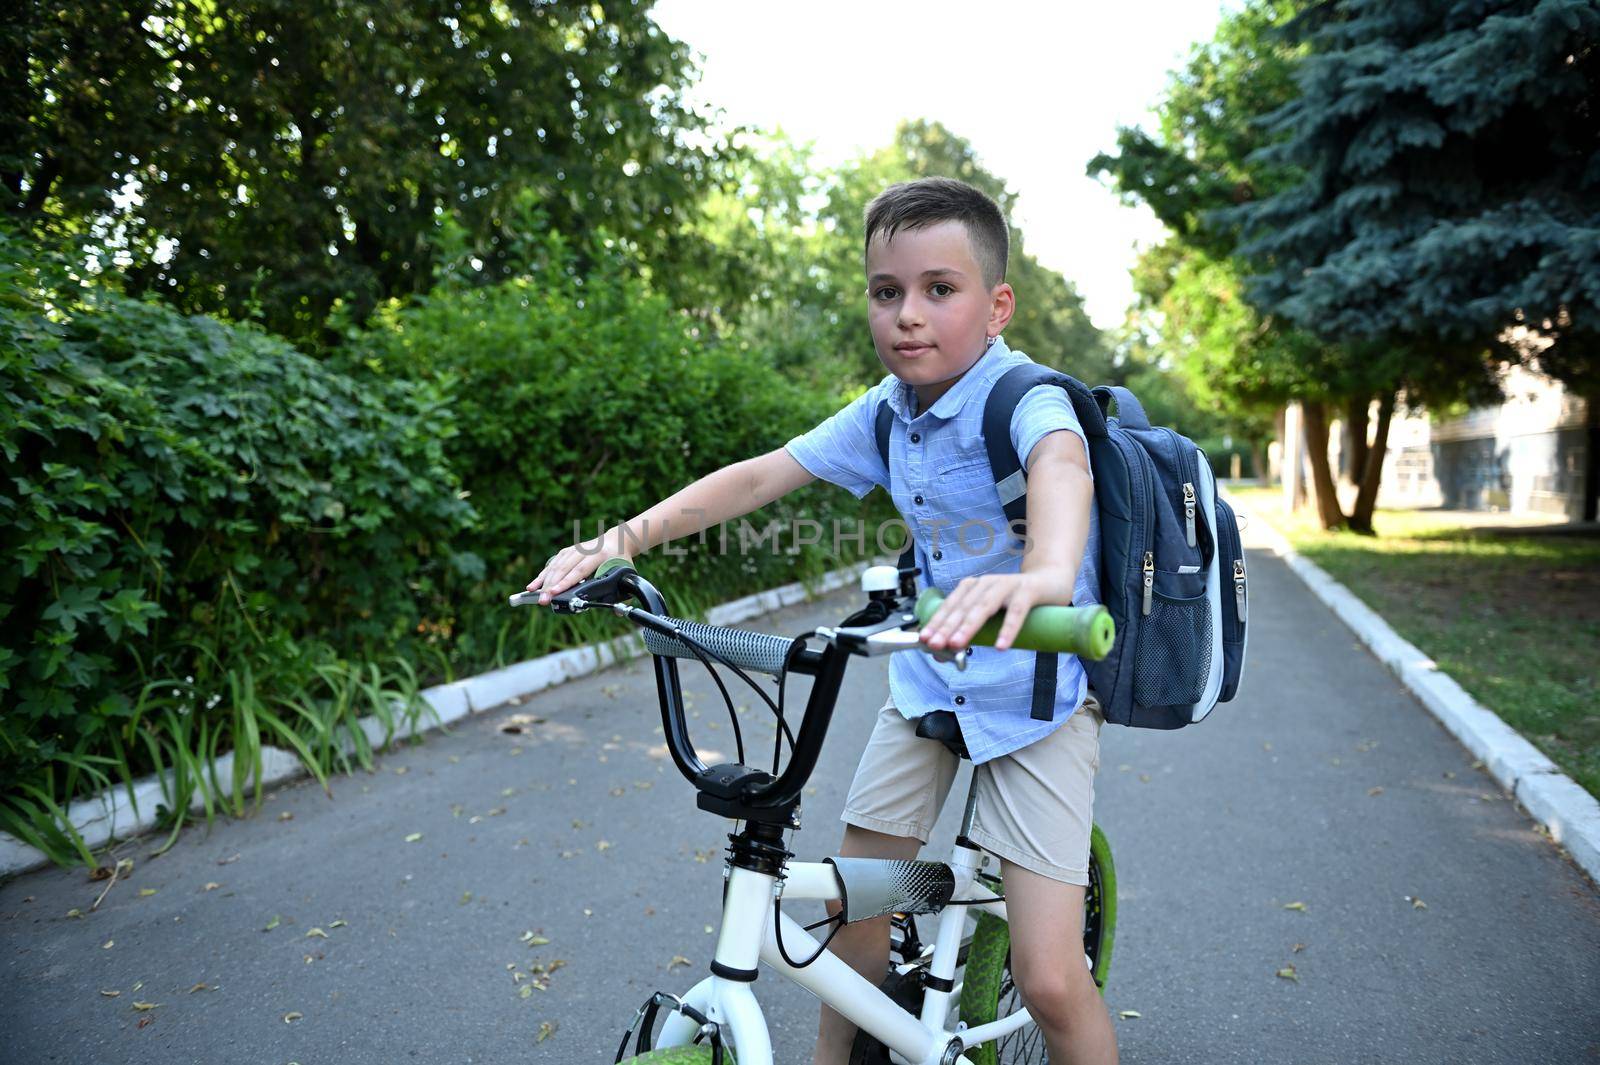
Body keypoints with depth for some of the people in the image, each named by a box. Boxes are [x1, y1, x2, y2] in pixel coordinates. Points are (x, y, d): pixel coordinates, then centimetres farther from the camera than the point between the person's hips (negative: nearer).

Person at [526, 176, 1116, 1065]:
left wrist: (1043, 574, -69)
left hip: (1038, 701, -5)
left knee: (1049, 980, -10)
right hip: (927, 685, 6)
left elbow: (1062, 464, -46)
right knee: (852, 918, 10)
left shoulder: (1023, 397, -23)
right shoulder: (884, 412, -3)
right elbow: (761, 475, -2)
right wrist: (626, 538, -14)